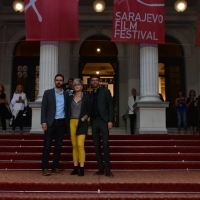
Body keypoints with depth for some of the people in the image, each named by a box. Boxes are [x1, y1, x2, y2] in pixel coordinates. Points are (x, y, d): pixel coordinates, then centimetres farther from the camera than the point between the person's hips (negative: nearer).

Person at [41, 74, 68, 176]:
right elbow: (43, 108, -1)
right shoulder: (48, 93, 3)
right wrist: (44, 122, -11)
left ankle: (55, 167, 15)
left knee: (58, 146, 7)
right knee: (47, 146, -2)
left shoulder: (66, 95, 10)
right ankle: (45, 168, 3)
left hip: (61, 123, 3)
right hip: (50, 122, -3)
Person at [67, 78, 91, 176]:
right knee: (74, 145, 5)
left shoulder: (86, 97, 3)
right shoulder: (70, 97, 12)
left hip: (82, 123, -4)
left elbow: (89, 110, 4)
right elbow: (68, 110, 11)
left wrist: (85, 117, -12)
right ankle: (75, 168, 11)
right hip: (72, 123, 4)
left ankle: (81, 169, -8)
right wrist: (67, 123, 2)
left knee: (80, 145, -12)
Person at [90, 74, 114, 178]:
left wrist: (110, 121, -10)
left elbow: (110, 106, -2)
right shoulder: (90, 94, 14)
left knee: (105, 145, -10)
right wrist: (89, 120, 1)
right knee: (97, 146, 4)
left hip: (103, 121, -4)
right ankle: (101, 169, 9)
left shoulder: (105, 91, 3)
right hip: (94, 121, 4)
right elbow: (90, 108, 14)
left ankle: (108, 170, -6)